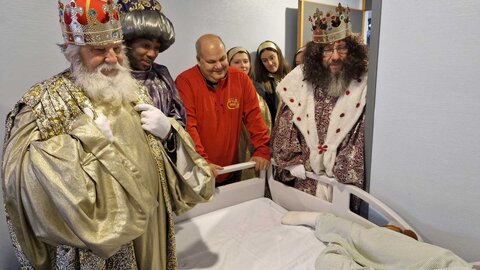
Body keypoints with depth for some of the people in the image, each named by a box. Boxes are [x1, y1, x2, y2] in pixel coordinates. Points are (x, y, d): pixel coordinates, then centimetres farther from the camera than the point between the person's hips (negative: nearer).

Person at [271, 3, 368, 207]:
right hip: (304, 178, 2)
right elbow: (284, 126, 0)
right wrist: (294, 163, -5)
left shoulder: (363, 85, -9)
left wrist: (342, 170, -13)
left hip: (342, 181, -2)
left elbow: (366, 134, -9)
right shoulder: (300, 79, -2)